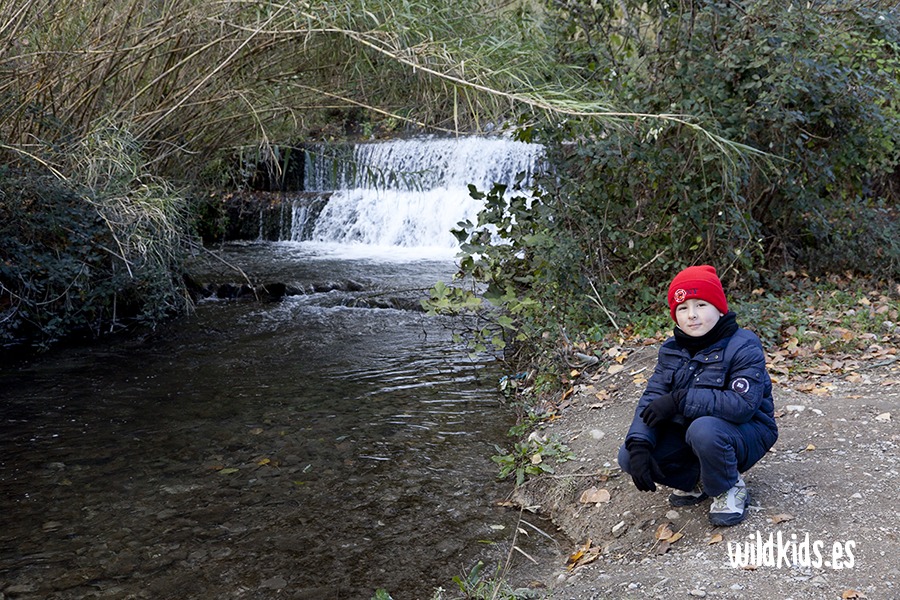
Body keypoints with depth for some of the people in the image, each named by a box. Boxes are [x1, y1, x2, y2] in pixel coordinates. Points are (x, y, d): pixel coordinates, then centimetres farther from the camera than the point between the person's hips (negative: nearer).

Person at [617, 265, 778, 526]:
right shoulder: (672, 349, 1)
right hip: (688, 430, 6)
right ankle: (698, 481, 10)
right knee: (628, 457, -14)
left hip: (746, 433, -6)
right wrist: (638, 444, -24)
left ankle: (730, 489, -9)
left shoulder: (743, 346, -18)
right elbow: (652, 398, -6)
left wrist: (680, 400, -33)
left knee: (703, 429, -39)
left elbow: (744, 404, -31)